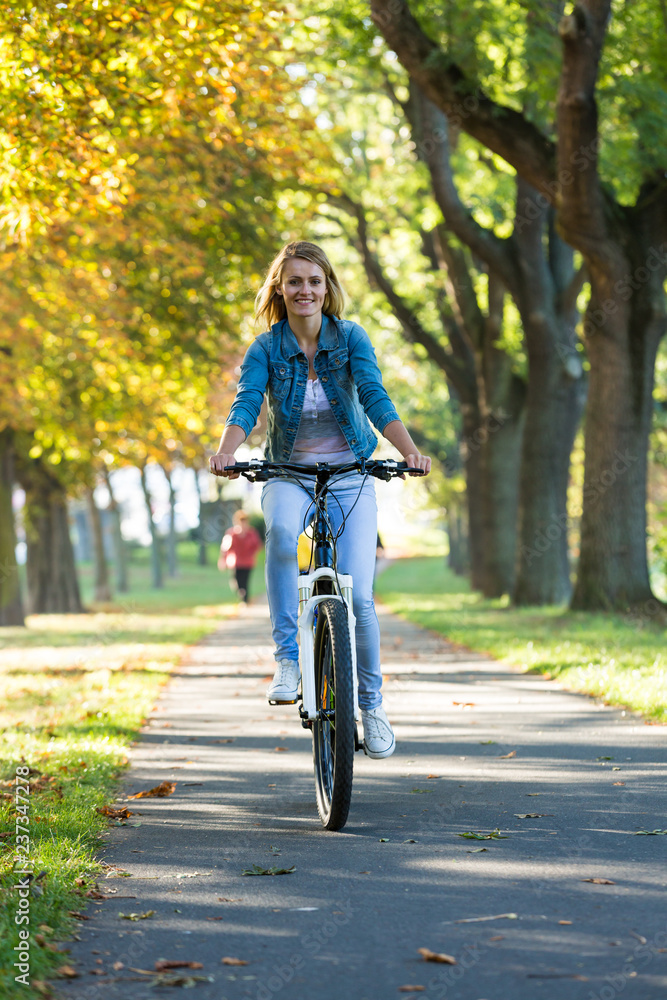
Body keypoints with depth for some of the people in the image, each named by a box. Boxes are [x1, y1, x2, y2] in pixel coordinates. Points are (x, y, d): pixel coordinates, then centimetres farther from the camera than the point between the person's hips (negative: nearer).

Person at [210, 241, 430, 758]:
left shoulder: (351, 337, -6)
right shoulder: (266, 348, -6)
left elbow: (375, 397, -18)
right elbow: (246, 404, -20)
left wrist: (409, 450, -35)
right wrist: (225, 451, -41)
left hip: (350, 477, 0)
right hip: (290, 476, 0)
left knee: (357, 596, -9)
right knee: (280, 530, -37)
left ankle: (372, 702, 13)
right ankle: (288, 658, -27)